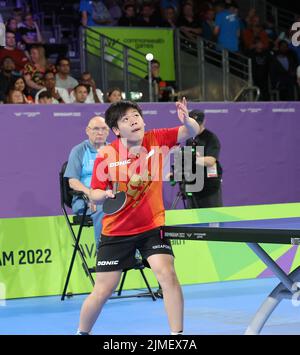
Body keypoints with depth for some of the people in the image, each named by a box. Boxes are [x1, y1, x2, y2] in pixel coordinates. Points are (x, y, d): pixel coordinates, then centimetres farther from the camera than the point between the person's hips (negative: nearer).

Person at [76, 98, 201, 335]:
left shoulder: (156, 140, -10)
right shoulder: (106, 156, -15)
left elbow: (192, 132, -14)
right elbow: (95, 194, -5)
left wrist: (187, 120, -37)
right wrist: (105, 195, -28)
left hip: (152, 226, 1)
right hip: (116, 231, -1)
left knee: (167, 274, -19)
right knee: (103, 290, 2)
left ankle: (177, 333, -7)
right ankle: (82, 332, 28)